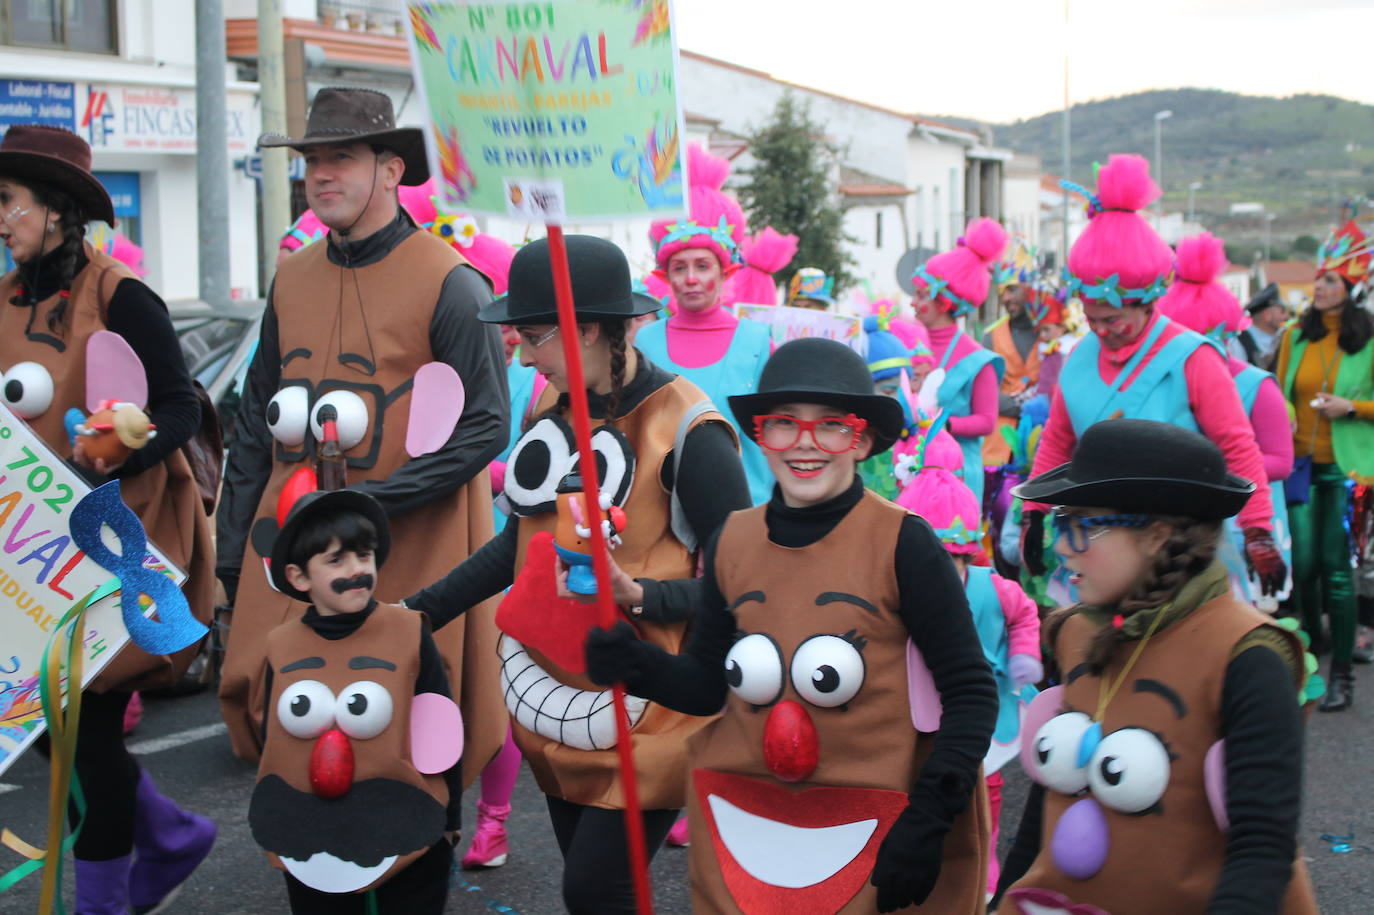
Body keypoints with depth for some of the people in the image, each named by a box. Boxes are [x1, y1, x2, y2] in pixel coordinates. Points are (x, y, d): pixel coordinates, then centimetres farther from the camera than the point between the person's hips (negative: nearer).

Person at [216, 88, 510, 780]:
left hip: (411, 560, -5)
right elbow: (256, 422, 18)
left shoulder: (449, 285, -8)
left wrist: (369, 501, -18)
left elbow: (485, 427, -10)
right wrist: (233, 553, 15)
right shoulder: (291, 279, 11)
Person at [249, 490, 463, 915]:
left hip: (406, 838, -3)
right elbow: (271, 742, 8)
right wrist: (276, 824, 9)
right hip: (309, 844, 3)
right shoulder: (281, 646, -3)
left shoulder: (409, 632, -11)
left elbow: (443, 735, -5)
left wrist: (446, 823, -1)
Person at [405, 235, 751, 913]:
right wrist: (423, 610, 9)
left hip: (644, 712, -7)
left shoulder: (684, 428, -17)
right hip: (550, 702, 7)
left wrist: (638, 596, -29)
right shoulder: (550, 409, 5)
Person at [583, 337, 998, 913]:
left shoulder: (902, 544, -11)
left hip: (873, 833, -4)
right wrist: (635, 663, -9)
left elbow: (970, 694, -7)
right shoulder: (730, 542, 2)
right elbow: (707, 685, 10)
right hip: (741, 830, 4)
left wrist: (927, 822, -15)